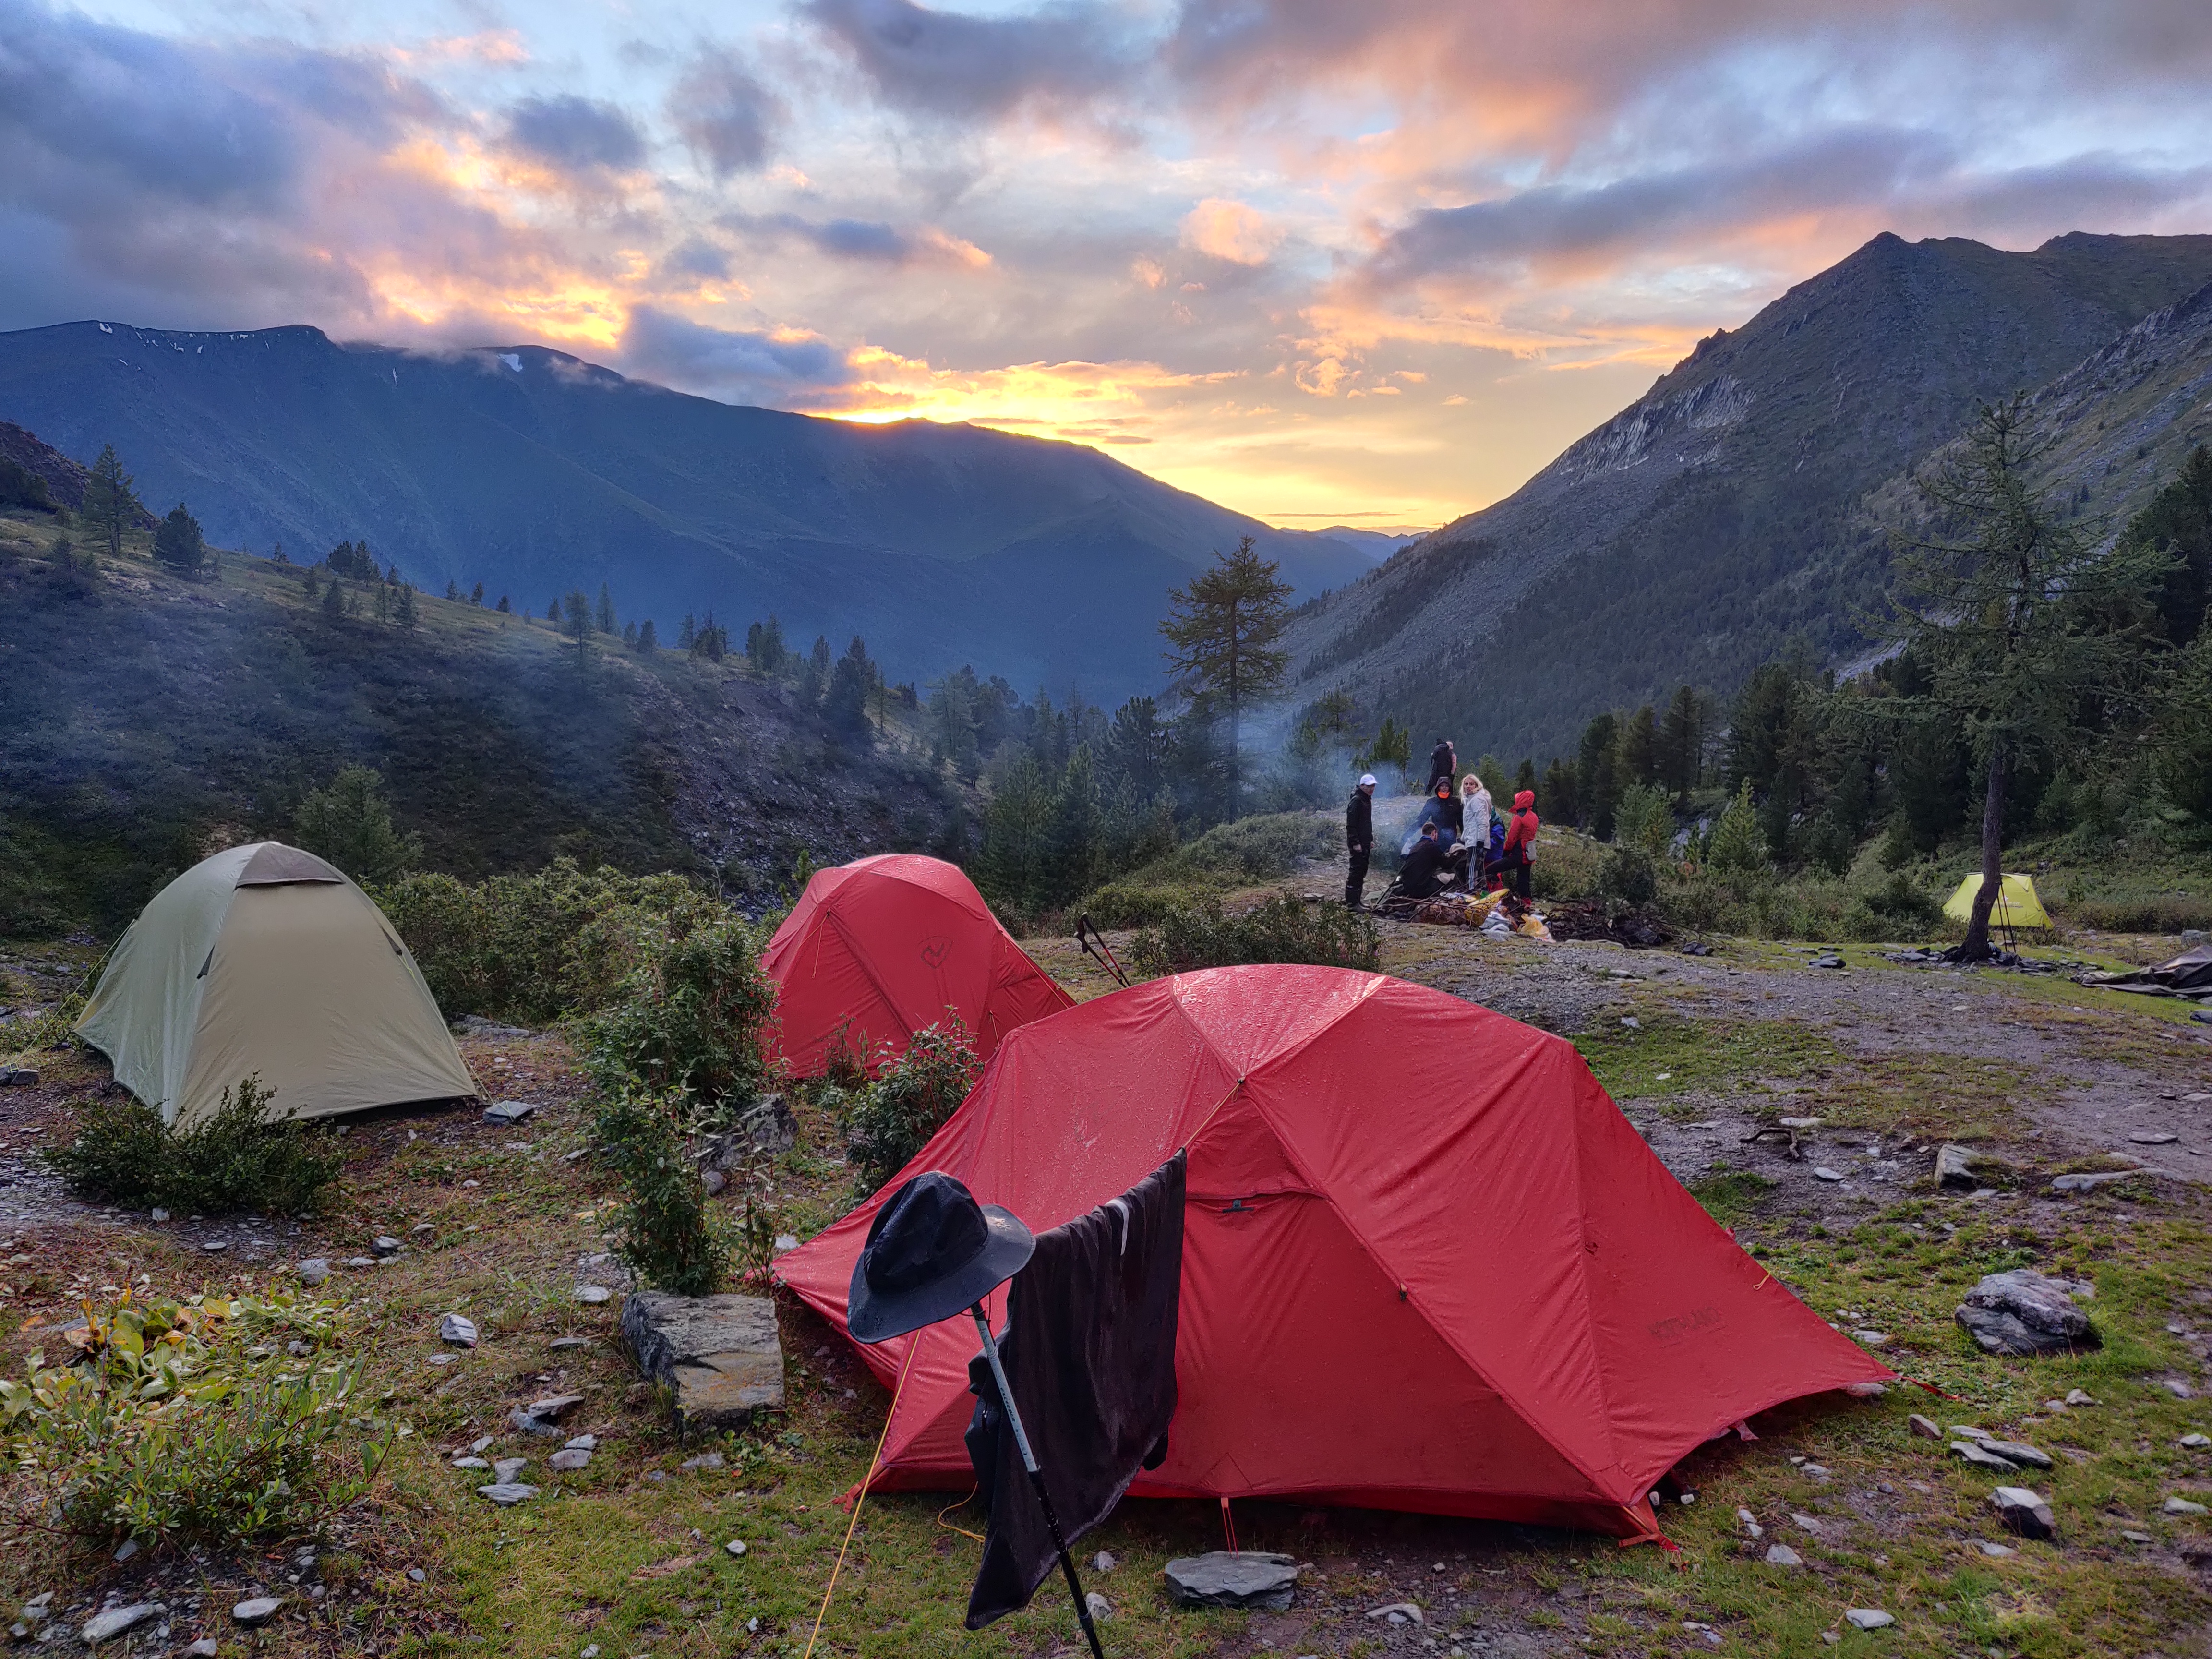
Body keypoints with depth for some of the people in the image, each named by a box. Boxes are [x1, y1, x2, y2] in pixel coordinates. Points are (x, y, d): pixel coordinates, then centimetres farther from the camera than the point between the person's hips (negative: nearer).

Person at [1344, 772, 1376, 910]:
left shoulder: (1368, 800, 15)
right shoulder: (1356, 801, -16)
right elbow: (1351, 824, -20)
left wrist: (1371, 840, 21)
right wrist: (1355, 843, -22)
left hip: (1365, 844, 10)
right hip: (1357, 844, -10)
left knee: (1362, 872, 13)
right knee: (1356, 872, -9)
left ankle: (1357, 901, 21)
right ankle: (1351, 903, -5)